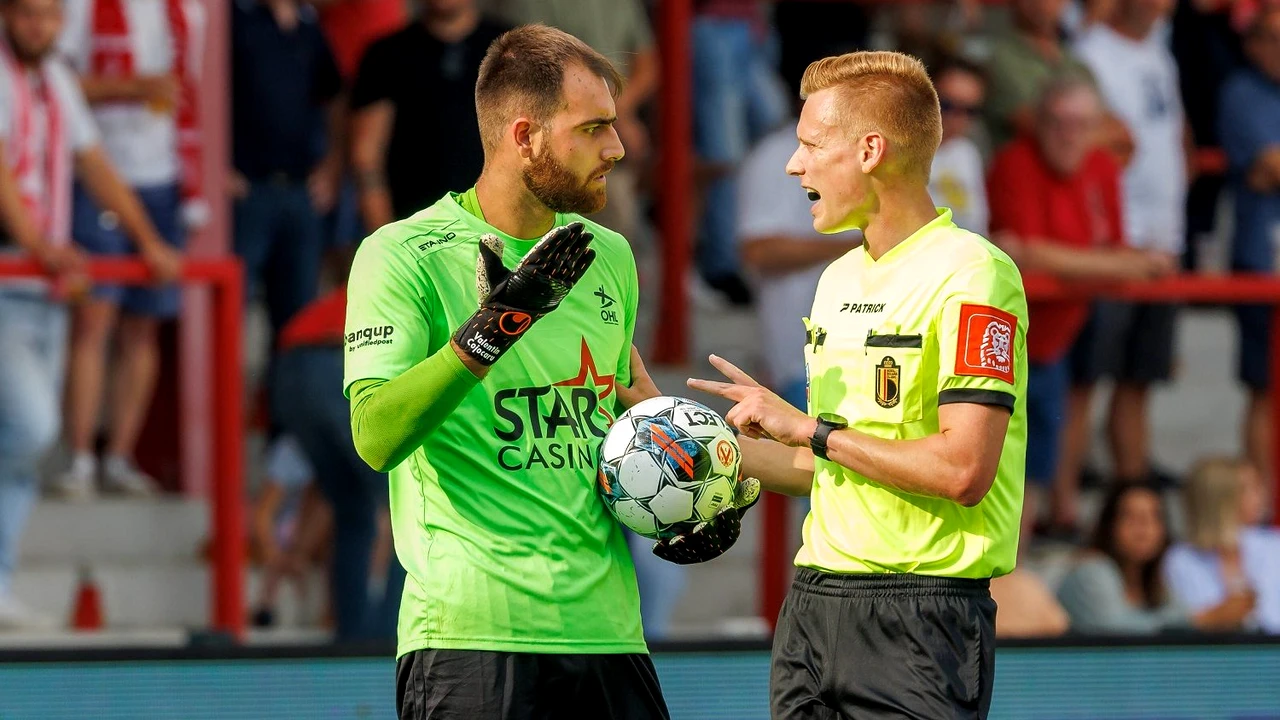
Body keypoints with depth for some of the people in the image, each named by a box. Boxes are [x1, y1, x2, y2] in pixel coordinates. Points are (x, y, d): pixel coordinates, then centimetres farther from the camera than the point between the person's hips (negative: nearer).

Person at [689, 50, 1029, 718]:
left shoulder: (971, 274, -11)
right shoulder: (839, 279, 17)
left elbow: (963, 472, -20)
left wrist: (810, 428, -12)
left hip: (921, 615, -8)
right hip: (813, 604, 8)